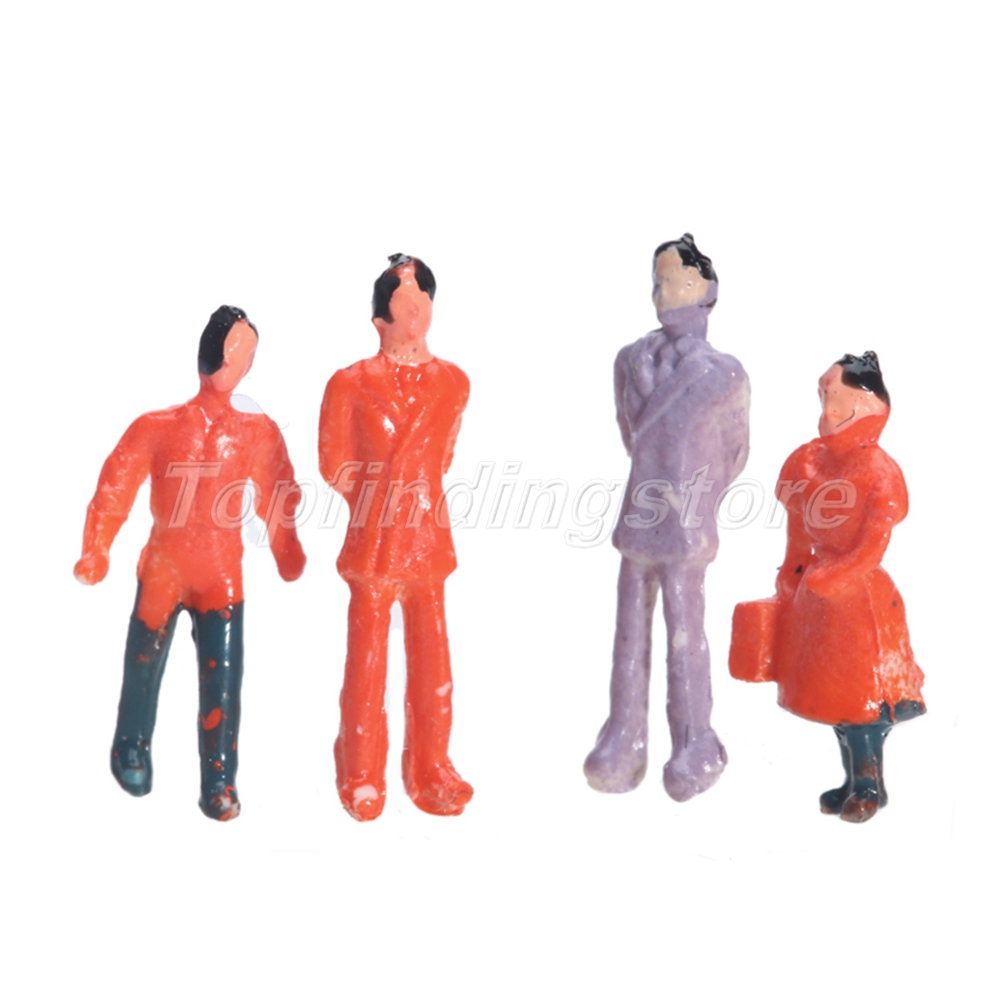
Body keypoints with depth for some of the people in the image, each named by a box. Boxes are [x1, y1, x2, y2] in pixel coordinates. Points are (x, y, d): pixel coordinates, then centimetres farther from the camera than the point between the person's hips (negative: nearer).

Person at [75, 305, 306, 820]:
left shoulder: (258, 432, -2)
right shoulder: (157, 427, -6)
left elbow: (277, 496, 2)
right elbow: (115, 488, -5)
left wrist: (287, 555, 0)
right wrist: (95, 552, -9)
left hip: (221, 574, 0)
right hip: (161, 569, 0)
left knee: (222, 679, -5)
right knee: (144, 667, 15)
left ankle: (218, 783, 9)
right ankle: (130, 751, 41)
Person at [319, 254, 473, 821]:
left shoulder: (453, 383, 5)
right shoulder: (354, 384, -4)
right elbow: (336, 465, 3)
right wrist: (380, 499, 7)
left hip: (428, 538, 3)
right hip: (374, 539, -3)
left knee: (432, 658, 7)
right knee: (368, 659, 3)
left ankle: (431, 771, 21)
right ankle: (362, 777, 19)